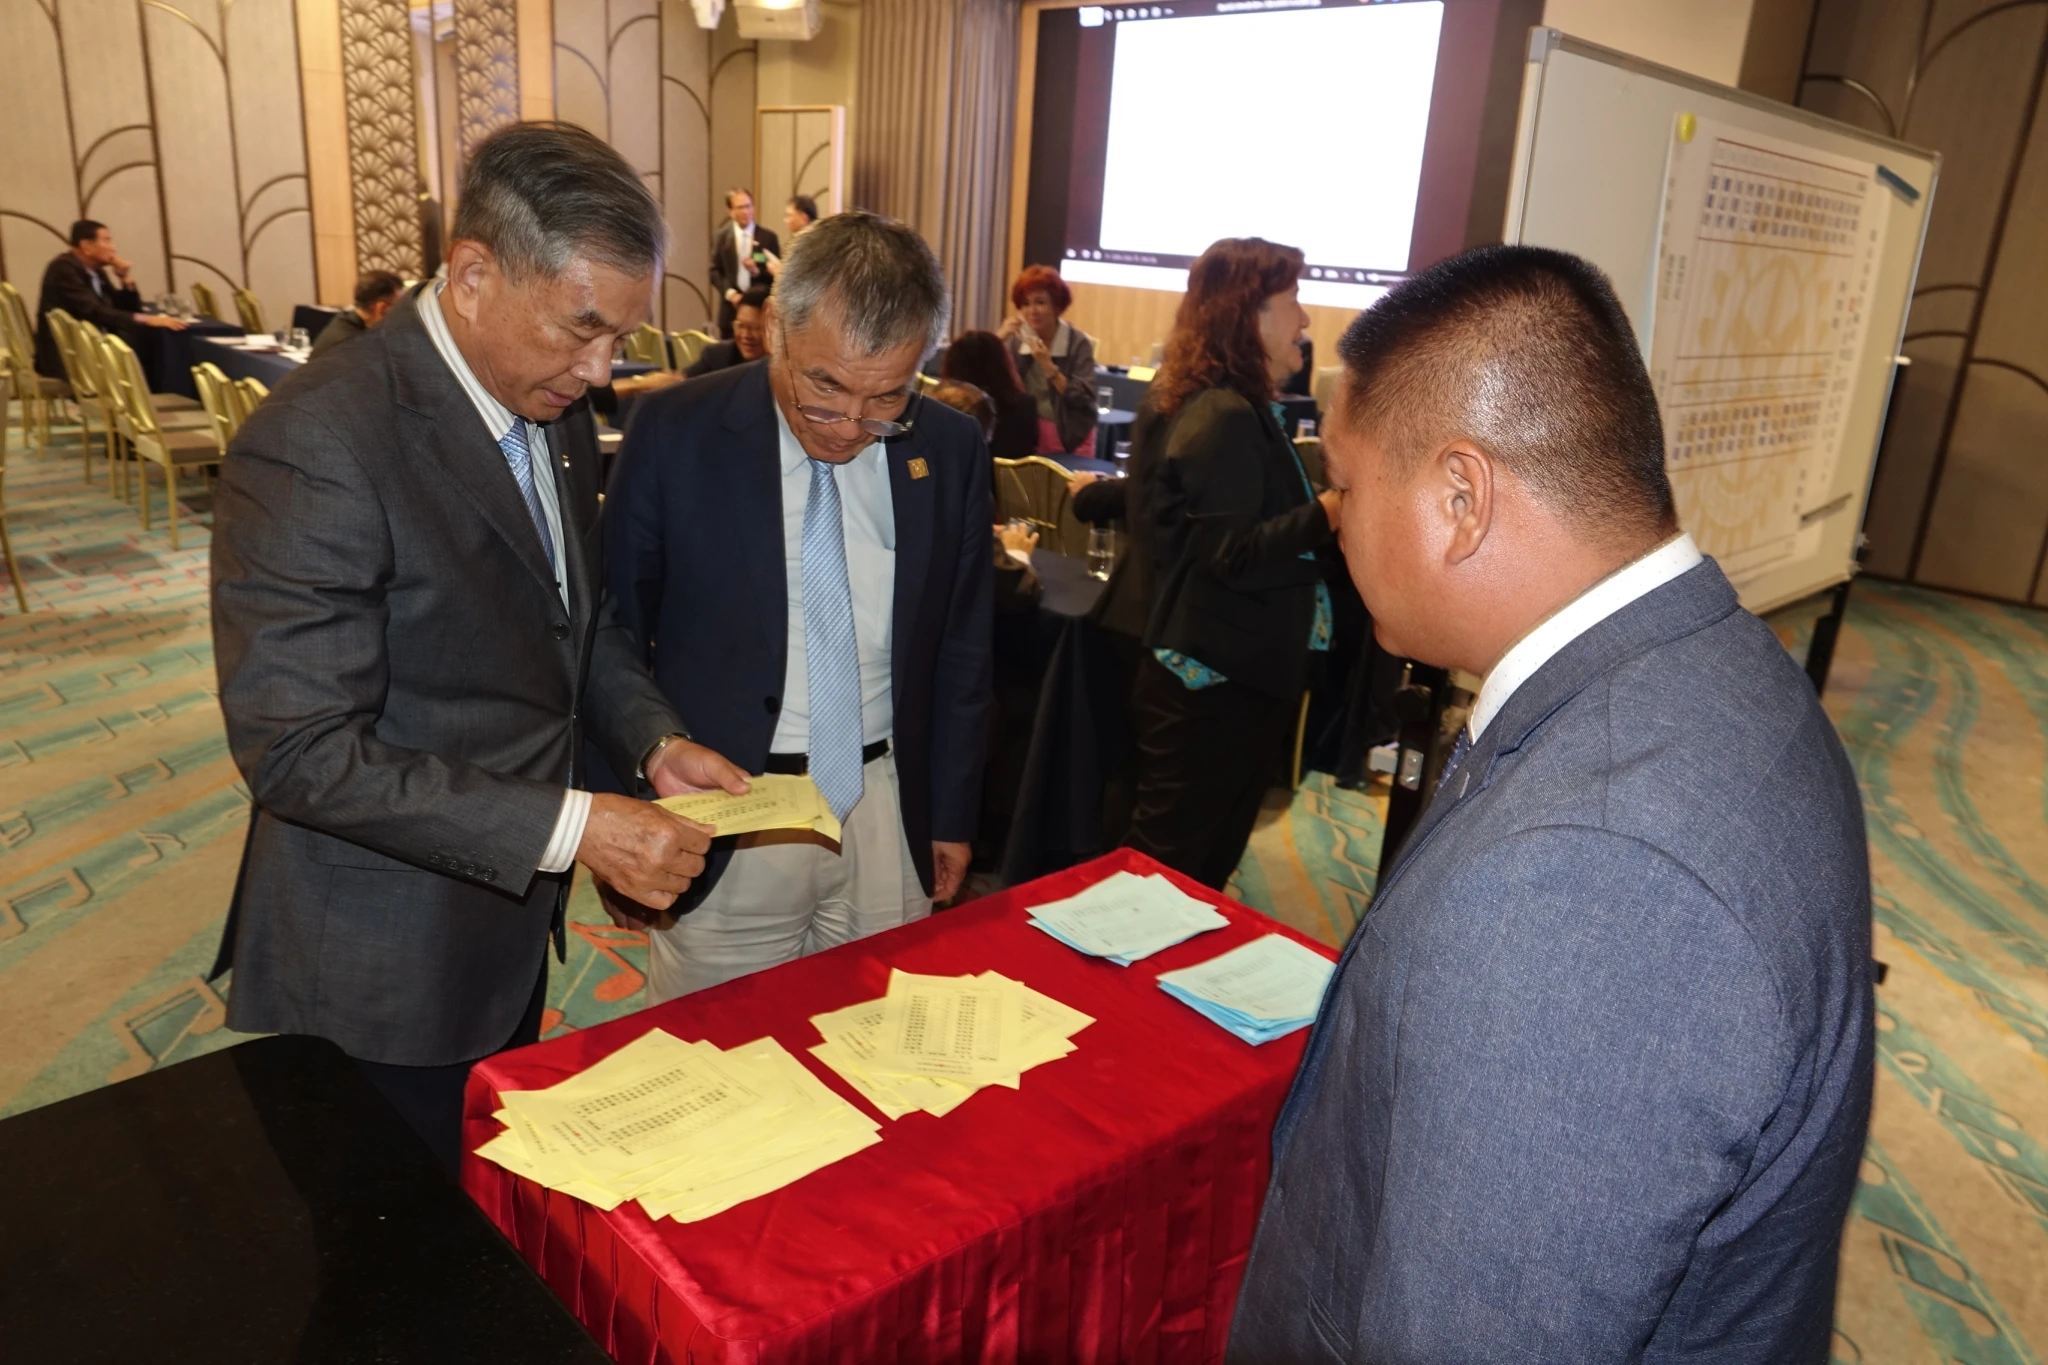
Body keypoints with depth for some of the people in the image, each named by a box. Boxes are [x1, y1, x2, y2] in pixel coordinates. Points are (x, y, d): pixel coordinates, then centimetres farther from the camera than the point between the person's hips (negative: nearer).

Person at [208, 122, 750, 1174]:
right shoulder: (317, 443, -25)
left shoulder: (555, 409, 1)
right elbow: (300, 749, -26)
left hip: (509, 926, 7)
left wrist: (654, 740, -5)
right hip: (382, 982, -7)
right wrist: (573, 828, -28)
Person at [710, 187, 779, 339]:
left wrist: (758, 270, -17)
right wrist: (729, 293, -10)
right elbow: (715, 271, 6)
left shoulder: (768, 237, 4)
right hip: (731, 308, 1)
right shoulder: (720, 236, 8)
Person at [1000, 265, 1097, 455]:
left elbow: (1084, 400, -18)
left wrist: (1049, 366, -24)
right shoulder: (1017, 340, 0)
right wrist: (1000, 340, -16)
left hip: (1070, 440, -3)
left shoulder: (1078, 343, -11)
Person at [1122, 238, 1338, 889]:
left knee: (1166, 846, 20)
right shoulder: (1229, 418, -21)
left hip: (1183, 663, 10)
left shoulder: (1176, 399, 11)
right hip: (1224, 680, -10)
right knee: (1184, 862, 2)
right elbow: (1233, 556, -24)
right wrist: (1328, 514, -31)